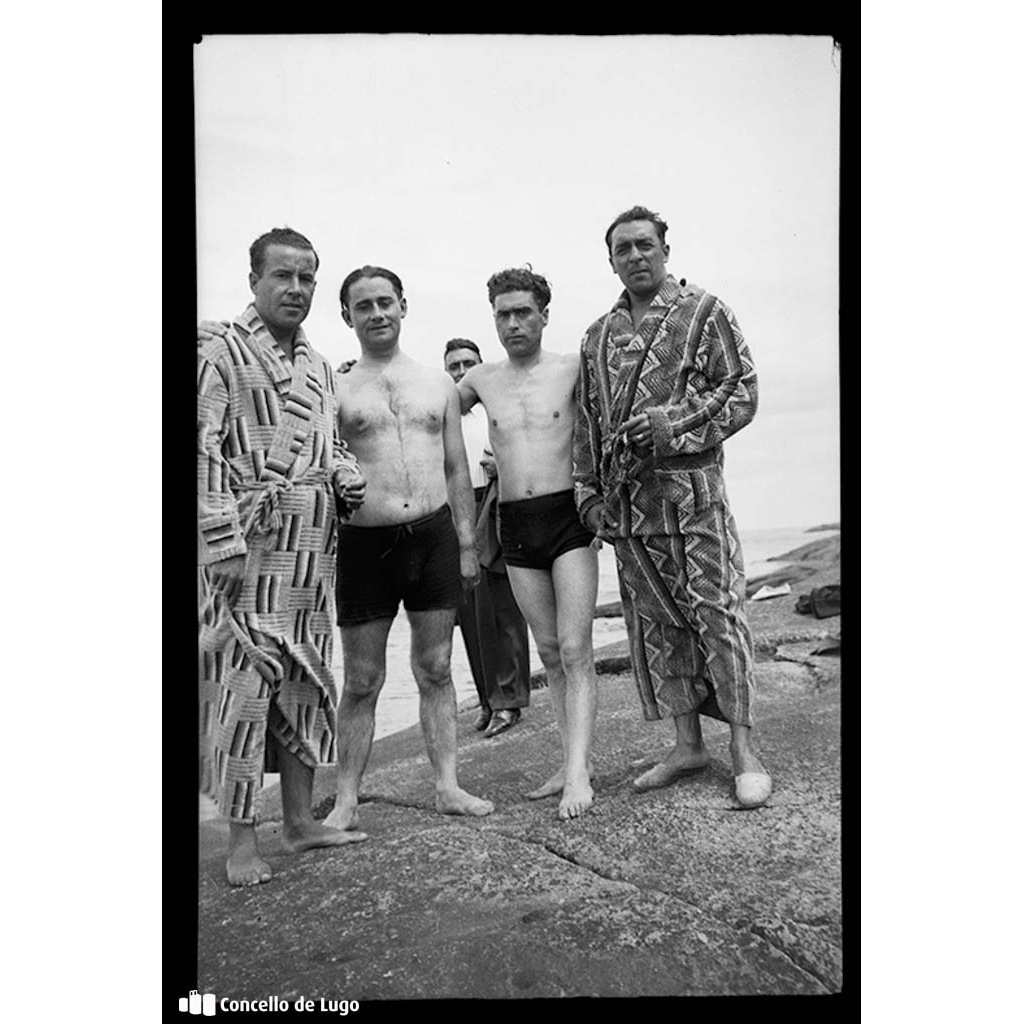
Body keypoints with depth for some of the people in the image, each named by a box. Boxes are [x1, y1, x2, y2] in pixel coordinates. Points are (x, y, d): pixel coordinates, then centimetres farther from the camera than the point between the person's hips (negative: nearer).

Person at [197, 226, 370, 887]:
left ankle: (302, 820, 22)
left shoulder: (319, 365, 17)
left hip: (315, 543, 7)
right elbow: (206, 450, -10)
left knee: (307, 678, 11)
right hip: (250, 541, -7)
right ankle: (242, 839, 6)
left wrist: (349, 478, 4)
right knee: (243, 679, -5)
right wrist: (223, 539, -18)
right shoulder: (223, 353, -3)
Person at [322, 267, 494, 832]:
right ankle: (346, 801, 15)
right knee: (361, 680, 4)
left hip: (434, 535, 2)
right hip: (365, 541, -2)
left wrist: (466, 543, 9)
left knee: (435, 669, 10)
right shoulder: (336, 390, 4)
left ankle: (447, 786, 19)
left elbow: (457, 468, 13)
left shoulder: (438, 382, 12)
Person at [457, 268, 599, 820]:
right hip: (514, 527, 4)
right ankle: (573, 761, 18)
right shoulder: (481, 380, 9)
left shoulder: (573, 367, 0)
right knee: (549, 651, 9)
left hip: (569, 516, -3)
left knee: (575, 649, -9)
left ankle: (578, 772, -8)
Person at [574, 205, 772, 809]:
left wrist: (673, 422, -15)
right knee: (656, 624, 8)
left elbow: (743, 394, -3)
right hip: (625, 502, 5)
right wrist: (590, 492, 11)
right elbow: (587, 420, 18)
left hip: (691, 489, -5)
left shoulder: (704, 312, 3)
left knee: (717, 614, -4)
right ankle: (688, 744, 20)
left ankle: (744, 751, 7)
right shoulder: (598, 335, 17)